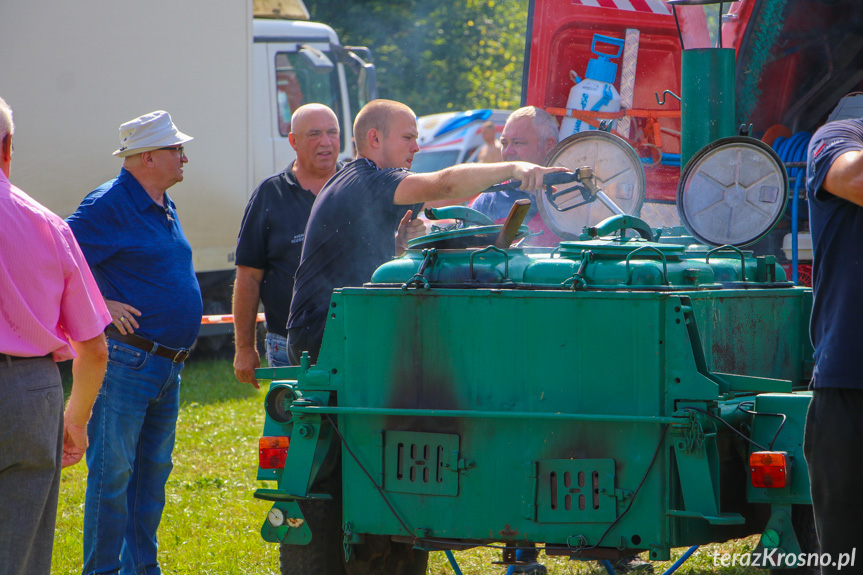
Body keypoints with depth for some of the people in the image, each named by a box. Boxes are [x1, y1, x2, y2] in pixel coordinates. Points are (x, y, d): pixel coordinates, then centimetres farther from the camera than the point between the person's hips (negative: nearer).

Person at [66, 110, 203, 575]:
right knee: (113, 471, -6)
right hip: (126, 362, -9)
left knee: (153, 469, 14)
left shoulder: (165, 207, 15)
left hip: (167, 367, 9)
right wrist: (101, 307, -17)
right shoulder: (108, 205, -13)